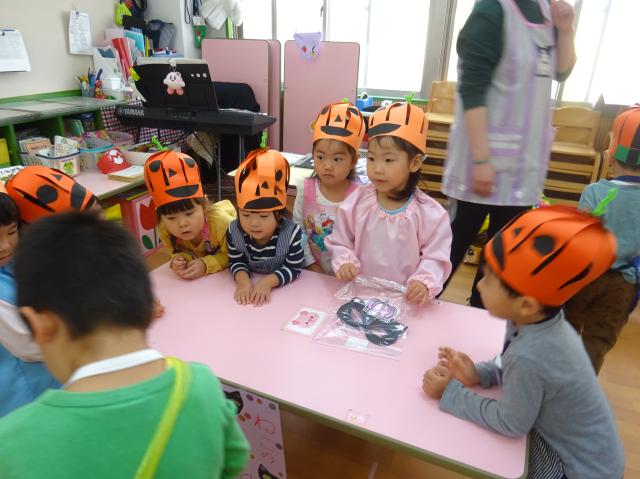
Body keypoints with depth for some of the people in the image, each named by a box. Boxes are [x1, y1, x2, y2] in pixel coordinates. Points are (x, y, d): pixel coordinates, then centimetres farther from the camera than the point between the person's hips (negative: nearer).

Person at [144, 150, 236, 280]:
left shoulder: (221, 222, -43)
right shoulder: (164, 230, -30)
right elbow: (178, 251, -12)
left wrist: (206, 265, -46)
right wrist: (178, 259, -36)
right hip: (199, 257, 4)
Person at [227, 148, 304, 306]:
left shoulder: (292, 233, -27)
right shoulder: (234, 231, -18)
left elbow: (294, 268, -20)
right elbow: (236, 262, -9)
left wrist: (268, 281, -33)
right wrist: (243, 280, -29)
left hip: (284, 287, -2)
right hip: (251, 283, 2)